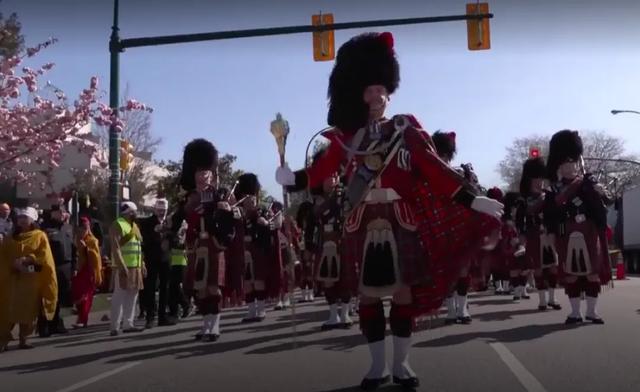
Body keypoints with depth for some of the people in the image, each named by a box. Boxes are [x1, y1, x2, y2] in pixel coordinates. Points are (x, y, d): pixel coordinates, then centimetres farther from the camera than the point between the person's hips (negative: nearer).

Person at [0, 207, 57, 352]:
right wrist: (14, 264, -13)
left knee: (28, 309, 0)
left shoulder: (40, 236, 5)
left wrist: (27, 260, -18)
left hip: (32, 279, -1)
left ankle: (23, 339, 8)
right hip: (13, 278, 2)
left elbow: (44, 256, -6)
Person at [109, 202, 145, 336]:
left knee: (132, 296, 10)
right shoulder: (117, 225, -9)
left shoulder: (134, 226, 19)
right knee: (119, 296, -6)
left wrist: (142, 265, 16)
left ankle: (128, 324, 16)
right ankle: (115, 327, -3)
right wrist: (122, 267, -24)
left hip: (135, 267, 9)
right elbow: (115, 248, -18)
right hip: (124, 267, -9)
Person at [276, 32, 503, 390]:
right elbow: (322, 170, -5)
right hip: (366, 224, 1)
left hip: (402, 221, -1)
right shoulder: (347, 136, 6)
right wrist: (291, 178, -22)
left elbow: (435, 168, -3)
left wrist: (472, 199, -10)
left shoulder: (405, 128, 2)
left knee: (404, 290, 4)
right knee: (368, 294, 5)